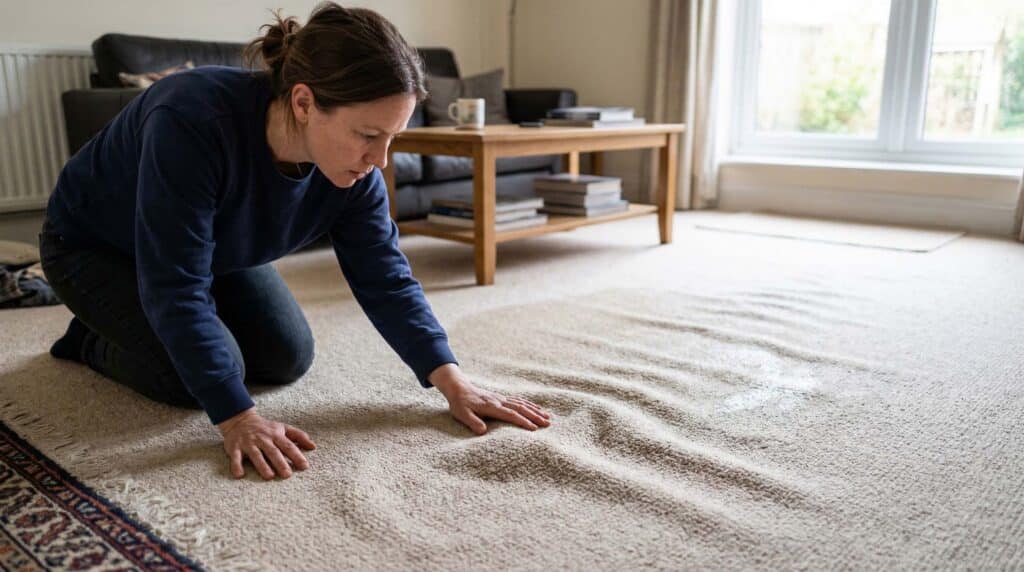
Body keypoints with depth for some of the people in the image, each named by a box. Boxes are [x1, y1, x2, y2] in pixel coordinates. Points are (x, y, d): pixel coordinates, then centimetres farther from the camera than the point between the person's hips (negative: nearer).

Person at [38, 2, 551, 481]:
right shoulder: (192, 123, -42)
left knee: (289, 359, 0)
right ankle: (92, 340, 11)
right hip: (92, 244, -5)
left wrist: (454, 384, -29)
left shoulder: (354, 167, -24)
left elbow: (386, 281, -20)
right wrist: (237, 419, -43)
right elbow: (176, 290, -40)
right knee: (197, 380, -21)